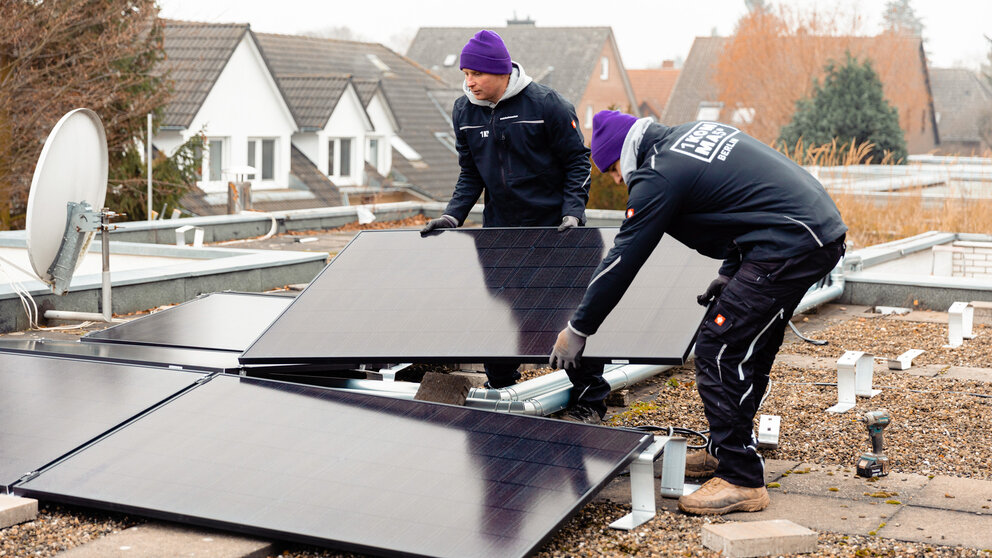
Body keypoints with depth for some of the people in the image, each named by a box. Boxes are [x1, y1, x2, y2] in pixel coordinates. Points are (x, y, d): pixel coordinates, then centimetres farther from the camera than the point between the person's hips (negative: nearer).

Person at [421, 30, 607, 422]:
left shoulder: (546, 104, -14)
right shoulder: (464, 112, 1)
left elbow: (577, 161, -8)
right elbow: (470, 174, 9)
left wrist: (573, 213, -18)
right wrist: (452, 216, -4)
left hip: (553, 228, -4)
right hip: (499, 229, 5)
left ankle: (592, 401, 13)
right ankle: (500, 390, 23)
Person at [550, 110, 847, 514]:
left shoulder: (659, 176, -9)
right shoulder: (691, 134, 19)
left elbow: (623, 259, -6)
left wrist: (578, 329, 3)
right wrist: (730, 273, 27)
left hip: (790, 245, -11)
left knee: (719, 352, -8)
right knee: (749, 349, 19)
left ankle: (741, 481, -4)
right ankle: (725, 451, 30)